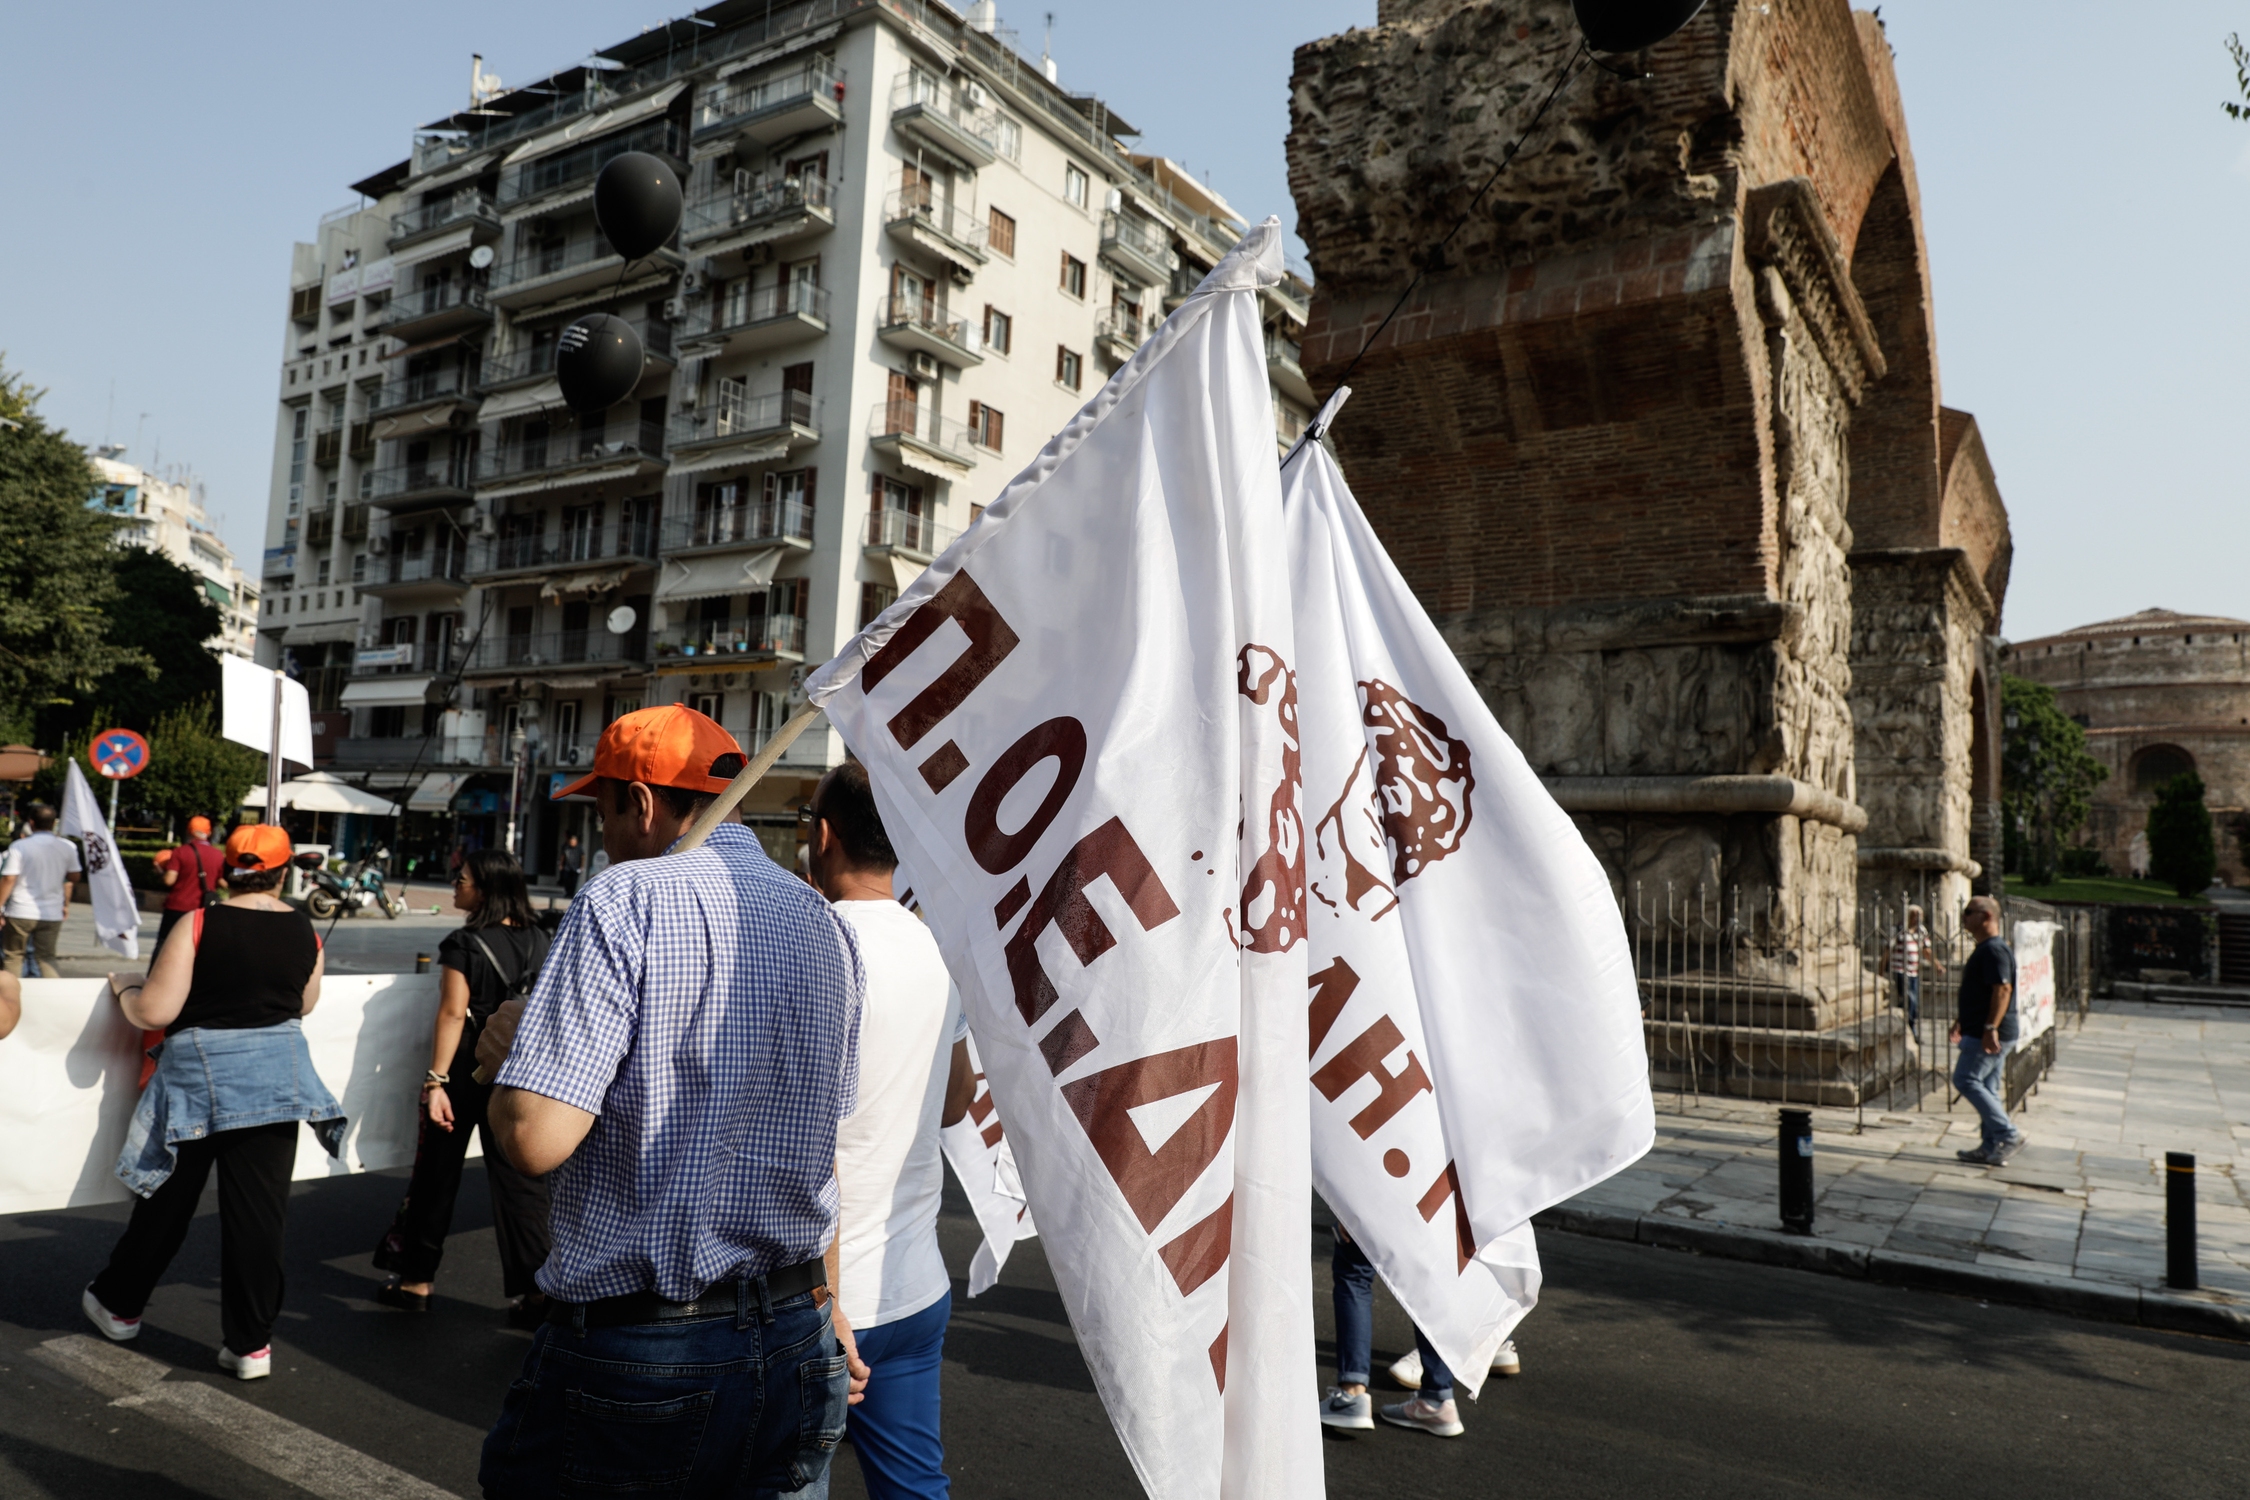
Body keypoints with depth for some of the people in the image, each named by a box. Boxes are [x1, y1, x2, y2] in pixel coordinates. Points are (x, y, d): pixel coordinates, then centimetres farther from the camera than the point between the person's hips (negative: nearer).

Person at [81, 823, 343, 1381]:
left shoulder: (198, 926, -11)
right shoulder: (305, 932, -1)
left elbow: (155, 1011, -11)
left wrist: (124, 993, 11)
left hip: (200, 1077, -2)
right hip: (278, 1075, 2)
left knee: (167, 1202, 17)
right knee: (258, 1212, 5)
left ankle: (118, 1303, 39)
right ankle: (250, 1344, 11)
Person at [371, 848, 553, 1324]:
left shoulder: (464, 944, -13)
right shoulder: (539, 940, 1)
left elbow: (453, 1014, -18)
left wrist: (435, 1080, -17)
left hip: (465, 1070, -4)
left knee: (437, 1176, 13)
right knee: (519, 1180, 7)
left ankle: (416, 1280, 27)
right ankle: (534, 1292, 5)